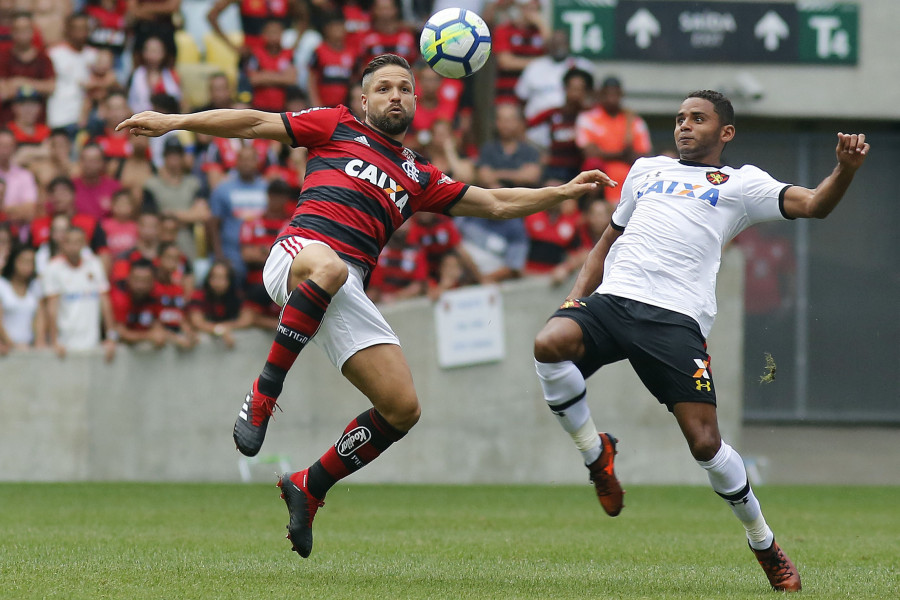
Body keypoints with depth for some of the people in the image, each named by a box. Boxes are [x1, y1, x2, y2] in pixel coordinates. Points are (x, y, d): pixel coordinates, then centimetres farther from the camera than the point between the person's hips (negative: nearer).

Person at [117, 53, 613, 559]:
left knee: (403, 408, -7)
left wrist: (564, 192, 22)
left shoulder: (419, 177, 31)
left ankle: (309, 488, 13)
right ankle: (264, 394, -31)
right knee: (328, 269, -45)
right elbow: (255, 124, 16)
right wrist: (174, 122, 8)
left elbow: (496, 203, 32)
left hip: (349, 290, 5)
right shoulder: (337, 128, 21)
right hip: (301, 249, -5)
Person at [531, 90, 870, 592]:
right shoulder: (648, 170, 29)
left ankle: (764, 543, 13)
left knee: (705, 443, -11)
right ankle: (594, 452, -6)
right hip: (611, 300, 3)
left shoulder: (740, 184, 16)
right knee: (550, 344, -30)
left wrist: (845, 169, -17)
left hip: (675, 319, -3)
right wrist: (578, 296, 20)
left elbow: (812, 205, 4)